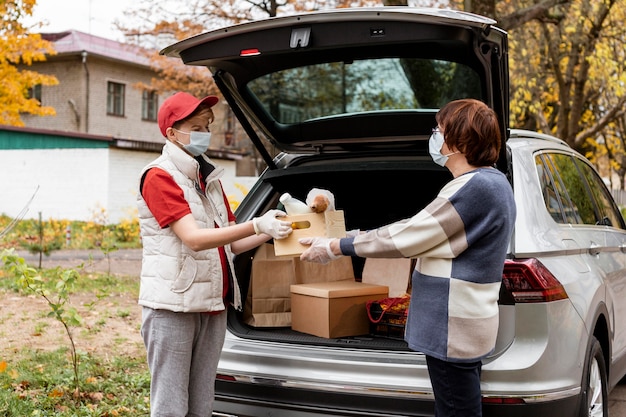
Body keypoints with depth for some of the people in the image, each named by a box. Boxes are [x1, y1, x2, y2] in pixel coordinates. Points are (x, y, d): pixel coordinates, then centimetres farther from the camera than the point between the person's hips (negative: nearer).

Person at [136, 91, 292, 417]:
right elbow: (194, 239, -19)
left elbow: (230, 243, 16)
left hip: (212, 306, 7)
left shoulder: (209, 178, 16)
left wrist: (270, 232, 0)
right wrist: (256, 225, -26)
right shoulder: (158, 176, -8)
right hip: (173, 307, -7)